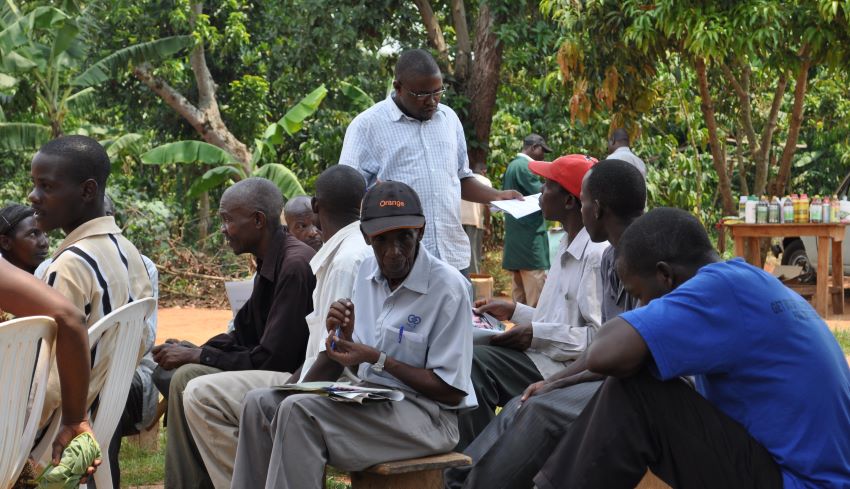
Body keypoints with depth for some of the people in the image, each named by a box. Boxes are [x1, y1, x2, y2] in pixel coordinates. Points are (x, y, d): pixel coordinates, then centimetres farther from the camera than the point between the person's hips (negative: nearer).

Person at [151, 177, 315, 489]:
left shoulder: (295, 265, -20)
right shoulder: (271, 263, 11)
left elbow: (272, 358, -21)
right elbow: (243, 338, 16)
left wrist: (196, 356, -12)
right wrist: (189, 351, 0)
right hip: (273, 373, 10)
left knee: (187, 379, -21)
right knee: (168, 373, 8)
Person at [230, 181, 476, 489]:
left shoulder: (447, 287, -15)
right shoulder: (367, 271, 7)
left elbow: (452, 391, -15)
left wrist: (377, 359, -17)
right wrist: (342, 338, -9)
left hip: (427, 414, -8)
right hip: (367, 397, 8)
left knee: (300, 412, -25)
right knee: (260, 403, -4)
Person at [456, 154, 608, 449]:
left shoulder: (598, 254, -16)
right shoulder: (569, 247, 17)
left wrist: (537, 335, -18)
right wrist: (514, 311, 18)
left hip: (570, 368, -10)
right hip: (549, 356, 10)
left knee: (475, 362, -22)